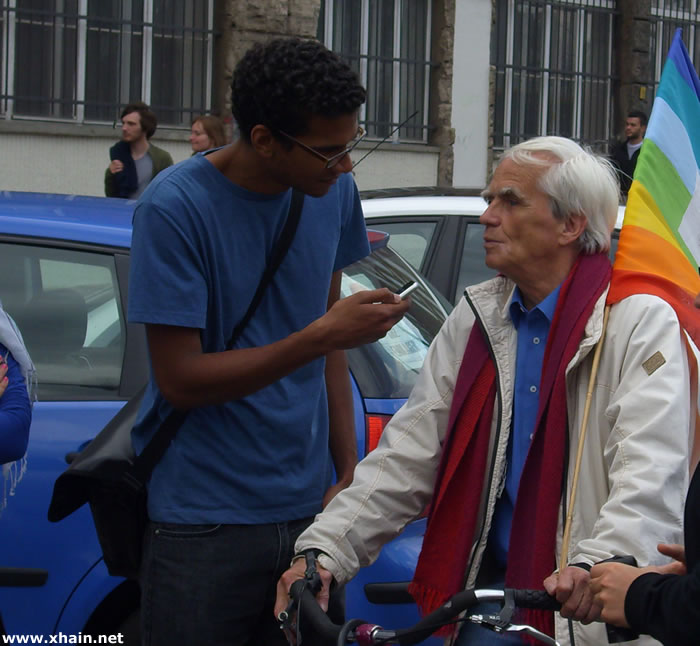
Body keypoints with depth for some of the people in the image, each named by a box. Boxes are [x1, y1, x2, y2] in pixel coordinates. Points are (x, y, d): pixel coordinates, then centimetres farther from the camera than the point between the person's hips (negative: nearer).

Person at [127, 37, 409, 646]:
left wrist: (348, 471, 5)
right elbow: (180, 379, -16)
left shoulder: (334, 193, 4)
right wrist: (323, 335, -21)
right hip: (204, 524, -5)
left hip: (309, 507, 5)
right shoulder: (175, 207, -14)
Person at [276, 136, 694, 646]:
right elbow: (407, 455, 8)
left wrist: (599, 565, -36)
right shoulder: (474, 320, 14)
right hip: (493, 584, 4)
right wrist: (323, 551, -5)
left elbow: (650, 474, -18)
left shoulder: (643, 322, -5)